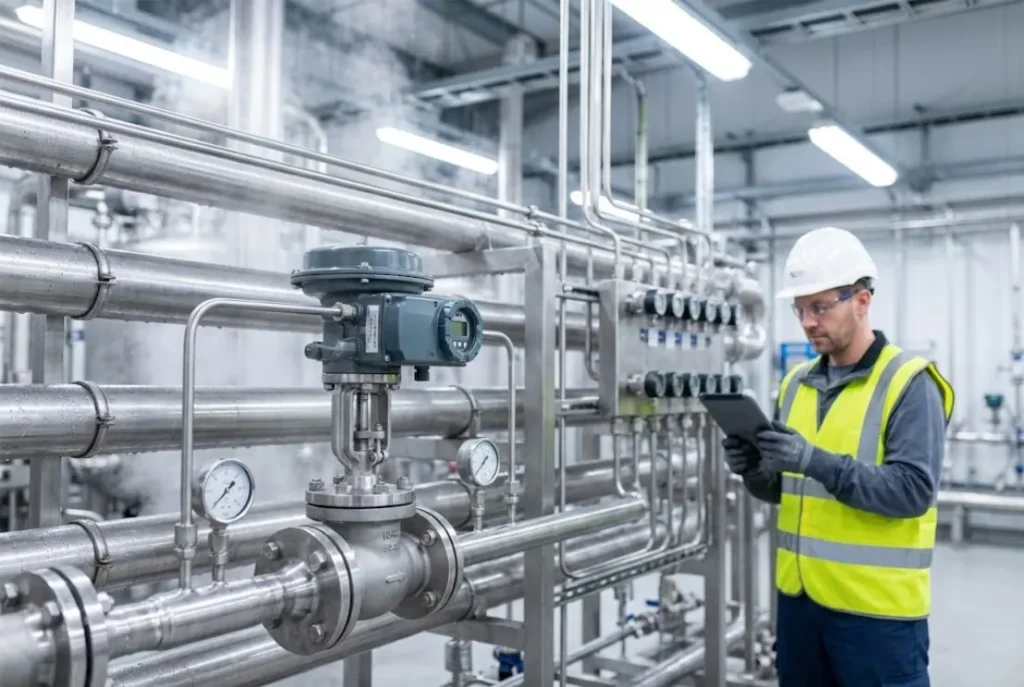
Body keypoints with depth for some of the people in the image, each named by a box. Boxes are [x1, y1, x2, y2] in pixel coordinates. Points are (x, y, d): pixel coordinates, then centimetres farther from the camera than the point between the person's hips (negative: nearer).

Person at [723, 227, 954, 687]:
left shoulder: (910, 384, -10)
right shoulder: (797, 383, 9)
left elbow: (914, 490, -19)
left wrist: (818, 462, -28)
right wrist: (755, 472, -8)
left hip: (875, 606, -6)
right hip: (798, 595, 6)